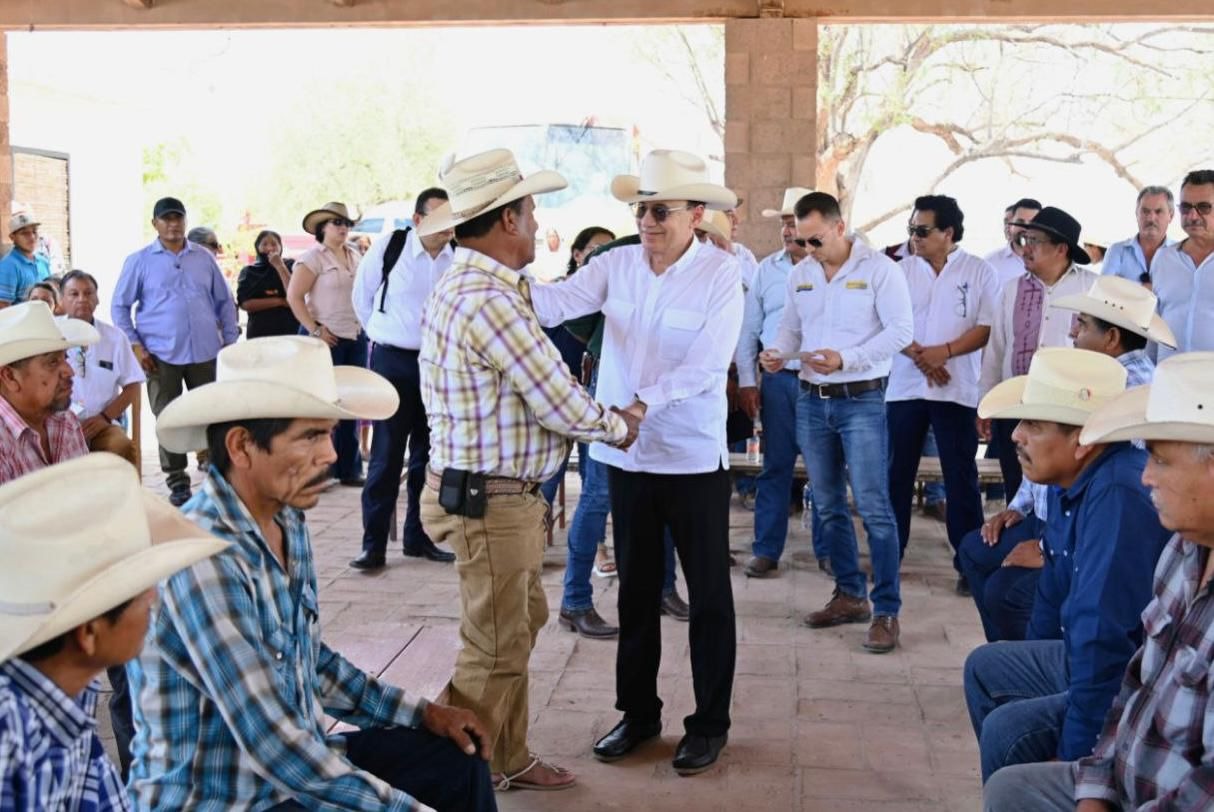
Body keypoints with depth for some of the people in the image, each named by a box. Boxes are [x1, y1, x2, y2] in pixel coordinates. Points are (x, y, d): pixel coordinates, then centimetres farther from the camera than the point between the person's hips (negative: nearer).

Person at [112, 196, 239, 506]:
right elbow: (120, 306, 5)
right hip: (161, 355, -2)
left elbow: (224, 301, 13)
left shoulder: (204, 258, 9)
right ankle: (177, 482, 12)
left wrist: (230, 340, 7)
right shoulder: (140, 261, 2)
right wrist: (135, 346, -3)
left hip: (205, 352, 2)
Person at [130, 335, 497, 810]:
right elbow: (277, 748, -28)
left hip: (296, 760, 8)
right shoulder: (201, 560, -28)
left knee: (460, 761, 9)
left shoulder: (287, 520, -1)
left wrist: (420, 712, 7)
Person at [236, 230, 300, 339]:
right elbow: (245, 304, -5)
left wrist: (280, 266, -10)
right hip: (259, 334, 1)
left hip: (290, 331, 0)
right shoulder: (249, 272, 8)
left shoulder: (290, 266, 6)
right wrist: (280, 301, -8)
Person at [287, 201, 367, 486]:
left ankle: (349, 468, 15)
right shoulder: (312, 257, -7)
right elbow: (294, 296, -12)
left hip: (355, 337, 6)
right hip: (327, 339, -6)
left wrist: (365, 325, 11)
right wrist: (315, 331, -15)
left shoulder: (354, 256, 13)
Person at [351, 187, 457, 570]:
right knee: (386, 455, -2)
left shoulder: (460, 258, -6)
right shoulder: (388, 247, -10)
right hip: (393, 362, -3)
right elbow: (362, 297, 5)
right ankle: (373, 544, 4)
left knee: (428, 454, 11)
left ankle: (417, 536, 23)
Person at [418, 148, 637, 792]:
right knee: (494, 650, 1)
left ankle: (508, 759, 34)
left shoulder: (463, 285, 11)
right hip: (490, 502, -10)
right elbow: (560, 405, -18)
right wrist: (618, 427, -1)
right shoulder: (489, 300, -23)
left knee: (520, 626, 21)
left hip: (493, 494, 11)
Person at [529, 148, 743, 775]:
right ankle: (638, 711, 31)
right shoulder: (617, 264, 0)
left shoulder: (721, 272, -11)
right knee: (636, 588, 16)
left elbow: (707, 365, -19)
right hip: (627, 456, 4)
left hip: (694, 457, -4)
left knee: (708, 593, 7)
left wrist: (643, 404, -30)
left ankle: (710, 722, 22)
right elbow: (559, 301, -14)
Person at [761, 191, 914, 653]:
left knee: (873, 507, -9)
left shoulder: (879, 268, -8)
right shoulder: (800, 274, 9)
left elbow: (901, 330, -12)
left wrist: (845, 359, -23)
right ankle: (850, 595, 25)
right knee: (828, 506, 12)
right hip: (812, 401, 6)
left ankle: (886, 611, -3)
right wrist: (779, 353, -8)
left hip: (861, 401, -6)